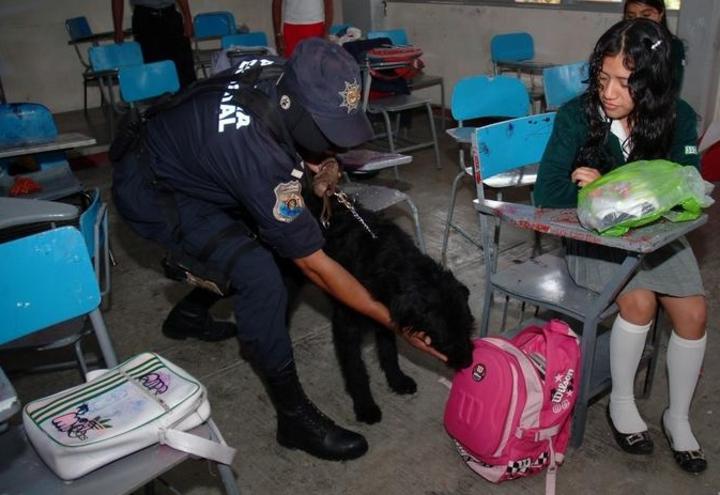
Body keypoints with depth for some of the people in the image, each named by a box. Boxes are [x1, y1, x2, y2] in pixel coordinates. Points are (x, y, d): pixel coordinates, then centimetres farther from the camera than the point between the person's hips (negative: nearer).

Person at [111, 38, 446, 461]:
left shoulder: (282, 74, -19)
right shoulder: (262, 161, -39)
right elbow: (315, 266, -29)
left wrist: (313, 164, -9)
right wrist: (395, 322, -23)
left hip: (179, 151, 9)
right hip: (151, 191, -9)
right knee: (259, 276, -25)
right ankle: (294, 416, -10)